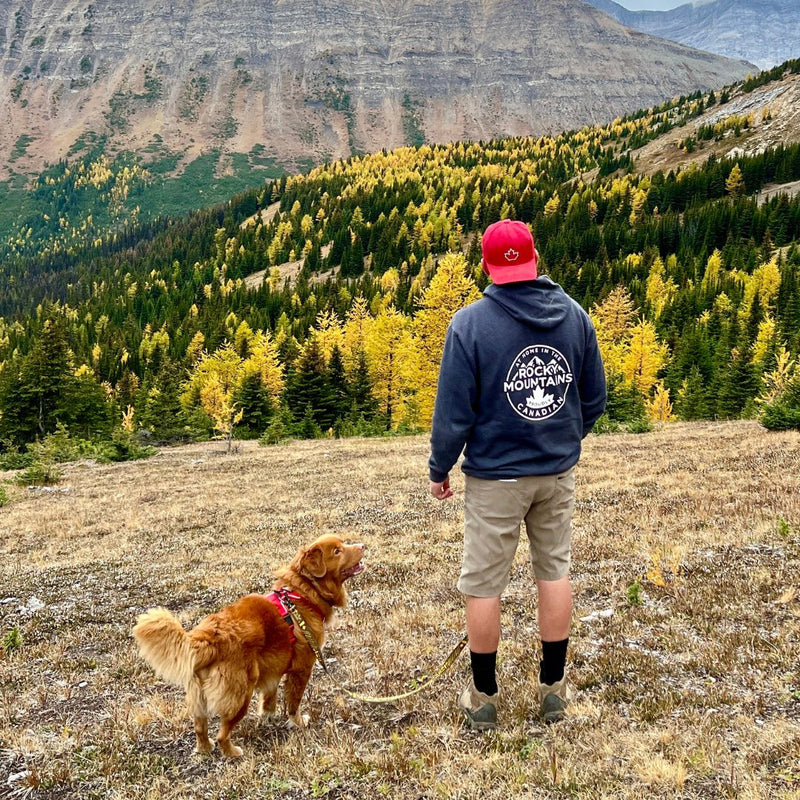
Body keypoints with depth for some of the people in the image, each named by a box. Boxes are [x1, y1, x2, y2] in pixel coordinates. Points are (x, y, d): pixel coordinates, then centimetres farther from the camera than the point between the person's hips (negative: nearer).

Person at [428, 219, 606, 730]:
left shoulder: (470, 324, -16)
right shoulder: (575, 315, -2)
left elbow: (453, 413, -14)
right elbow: (595, 399, 7)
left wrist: (439, 470, 1)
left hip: (495, 476, -4)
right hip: (558, 471, 4)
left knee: (483, 584, 9)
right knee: (555, 570, 17)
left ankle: (484, 698, 23)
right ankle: (554, 688, 29)